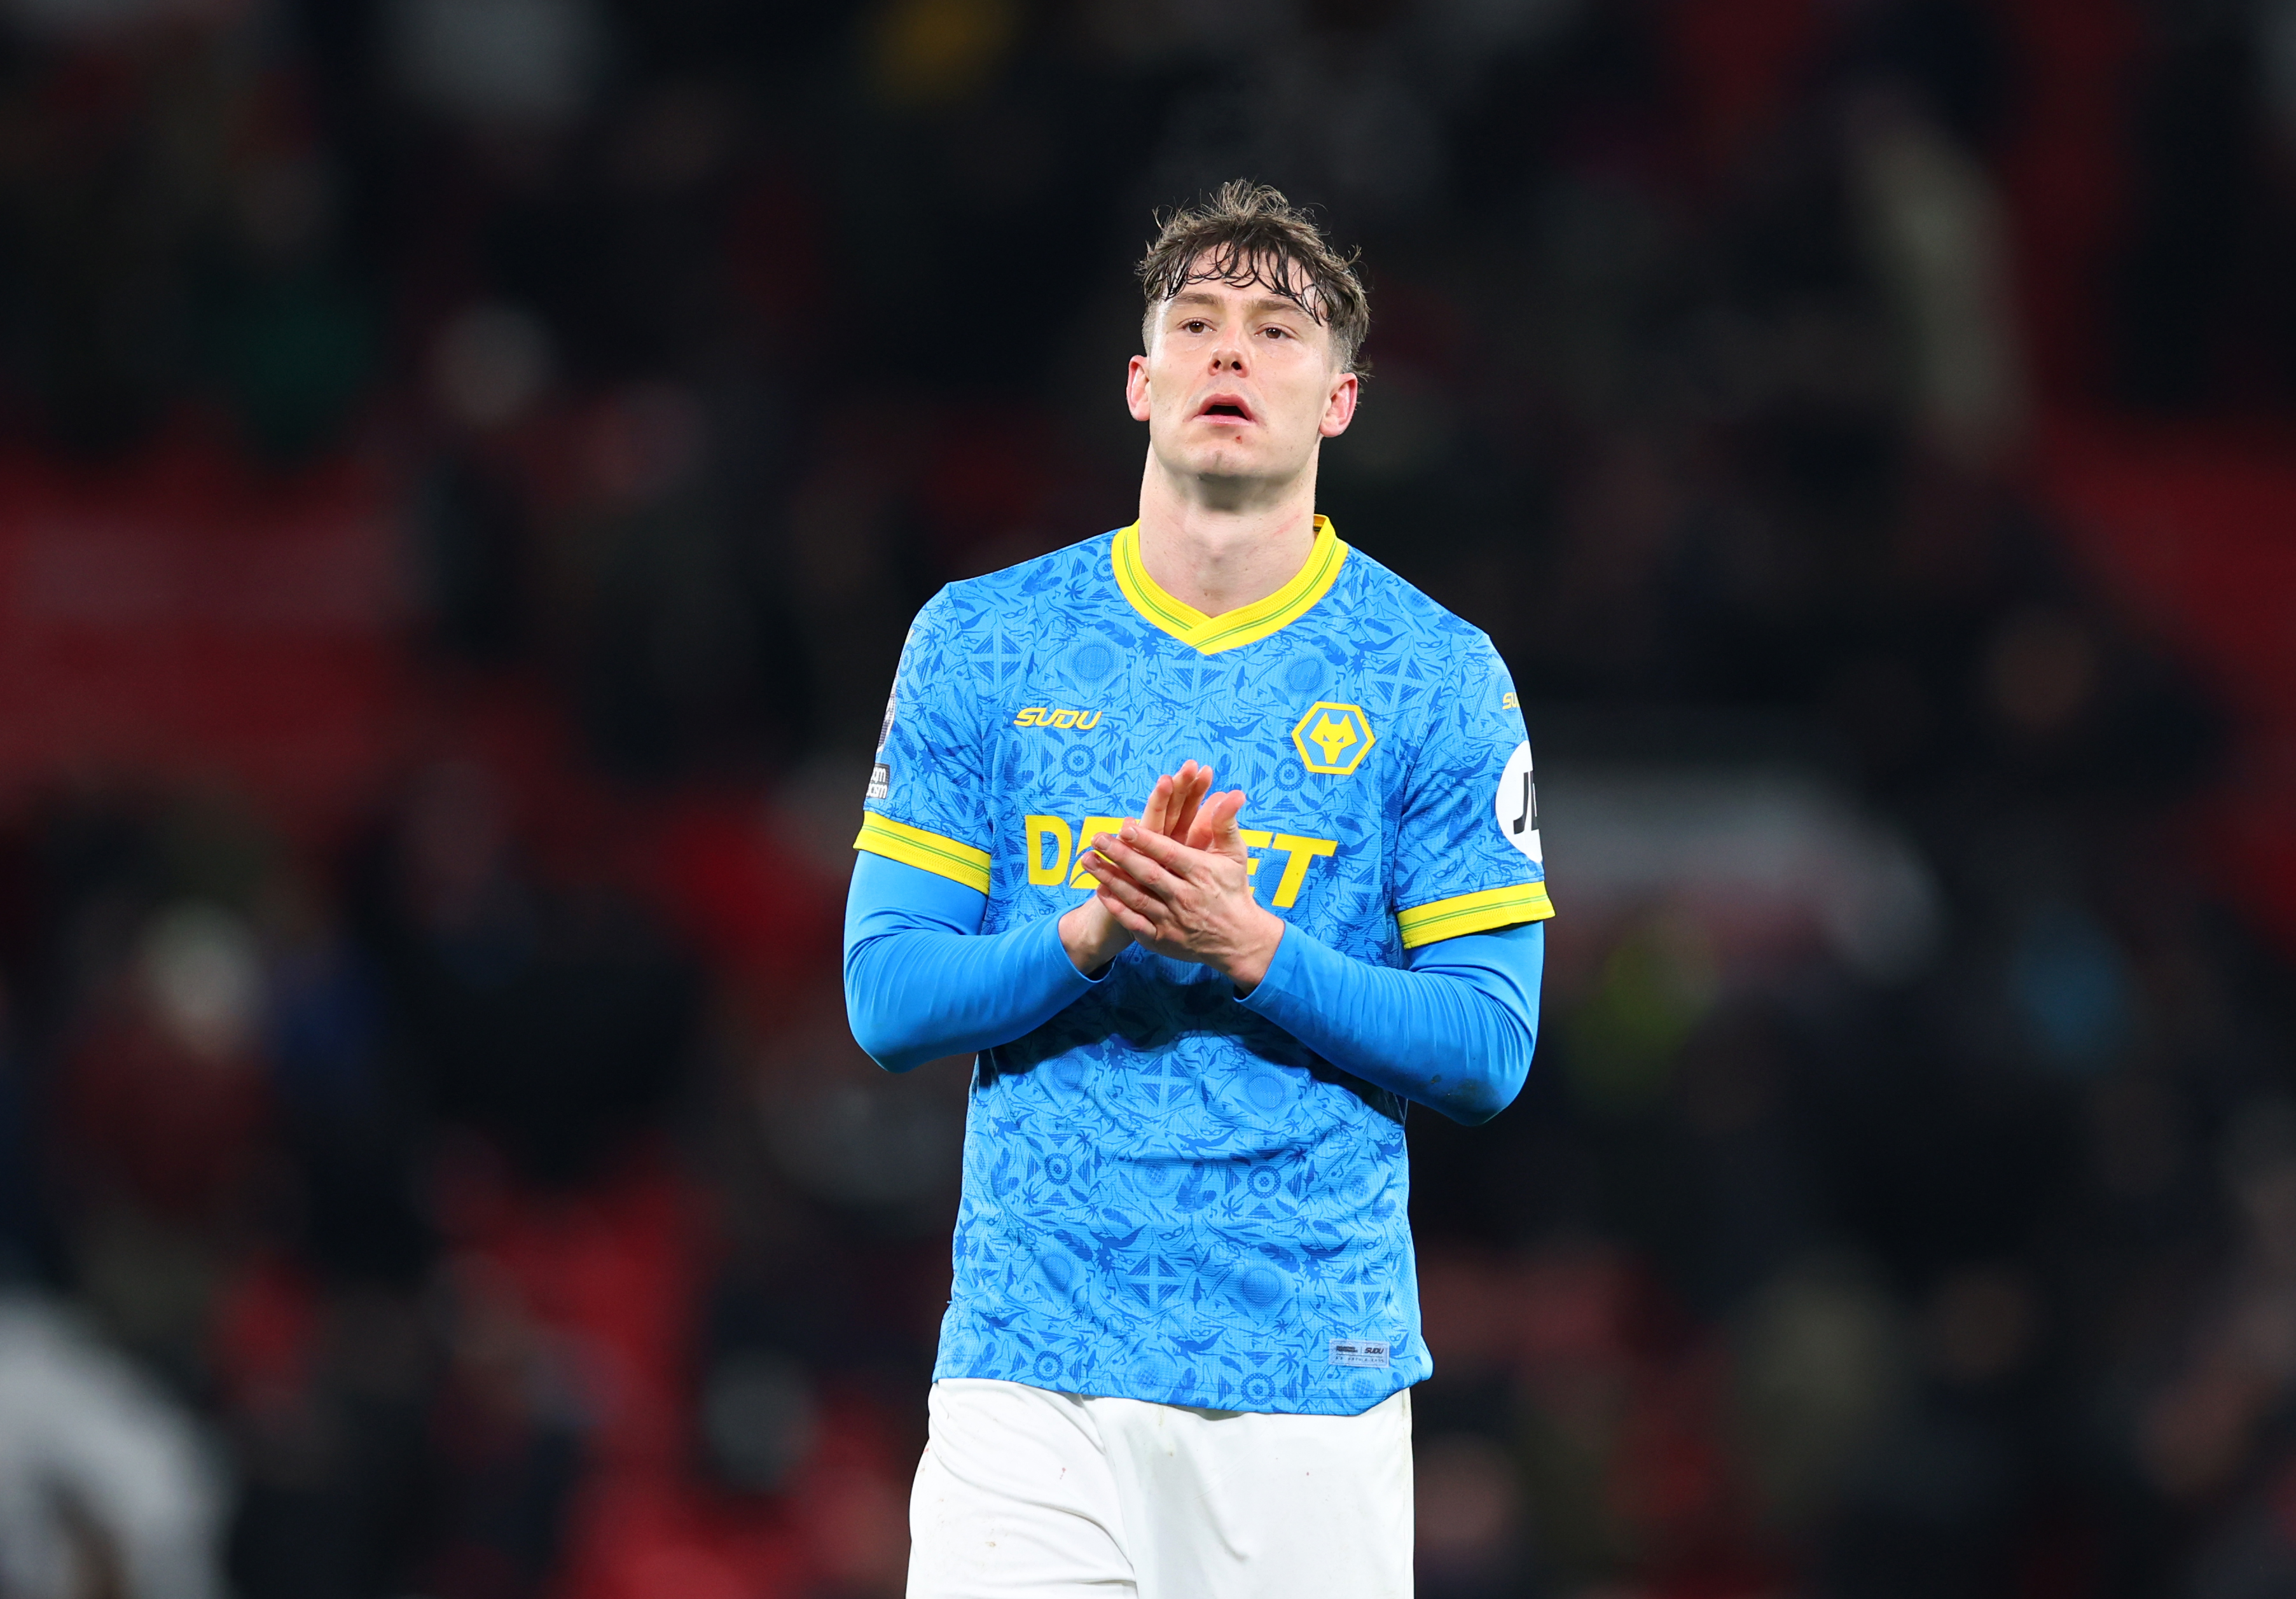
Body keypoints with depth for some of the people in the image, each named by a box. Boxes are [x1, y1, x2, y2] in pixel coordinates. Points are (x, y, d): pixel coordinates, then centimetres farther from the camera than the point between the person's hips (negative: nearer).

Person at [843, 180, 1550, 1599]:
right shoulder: (980, 642, 7)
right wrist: (1093, 933, -14)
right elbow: (886, 999, 3)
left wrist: (1250, 948, -14)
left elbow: (1490, 1052, 0)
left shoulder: (1438, 676, 4)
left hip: (1314, 1368, 0)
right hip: (1031, 1360, 0)